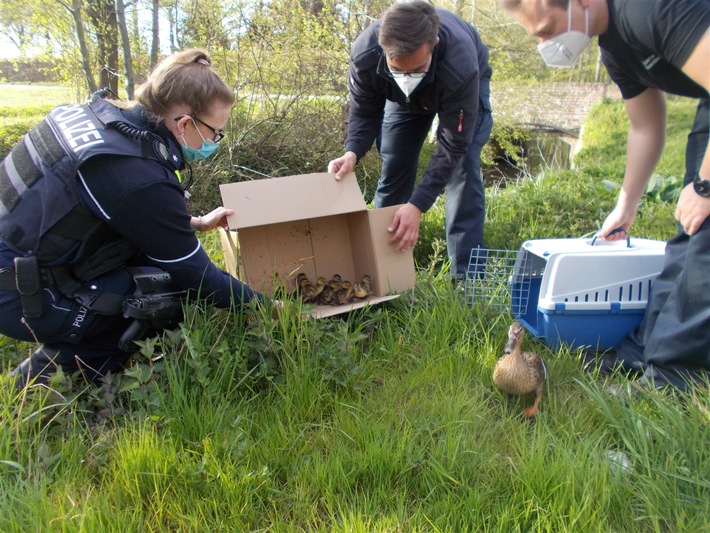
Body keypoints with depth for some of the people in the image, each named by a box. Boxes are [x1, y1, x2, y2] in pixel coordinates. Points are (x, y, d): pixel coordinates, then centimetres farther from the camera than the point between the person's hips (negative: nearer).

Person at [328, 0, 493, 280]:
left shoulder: (460, 67, -45)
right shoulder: (364, 54, -36)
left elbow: (452, 147, -38)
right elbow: (364, 114, -20)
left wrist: (418, 204, -45)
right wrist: (352, 152, -41)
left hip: (465, 88, -3)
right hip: (402, 97, 3)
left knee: (462, 169, -19)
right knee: (392, 170, -2)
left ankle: (466, 276, -13)